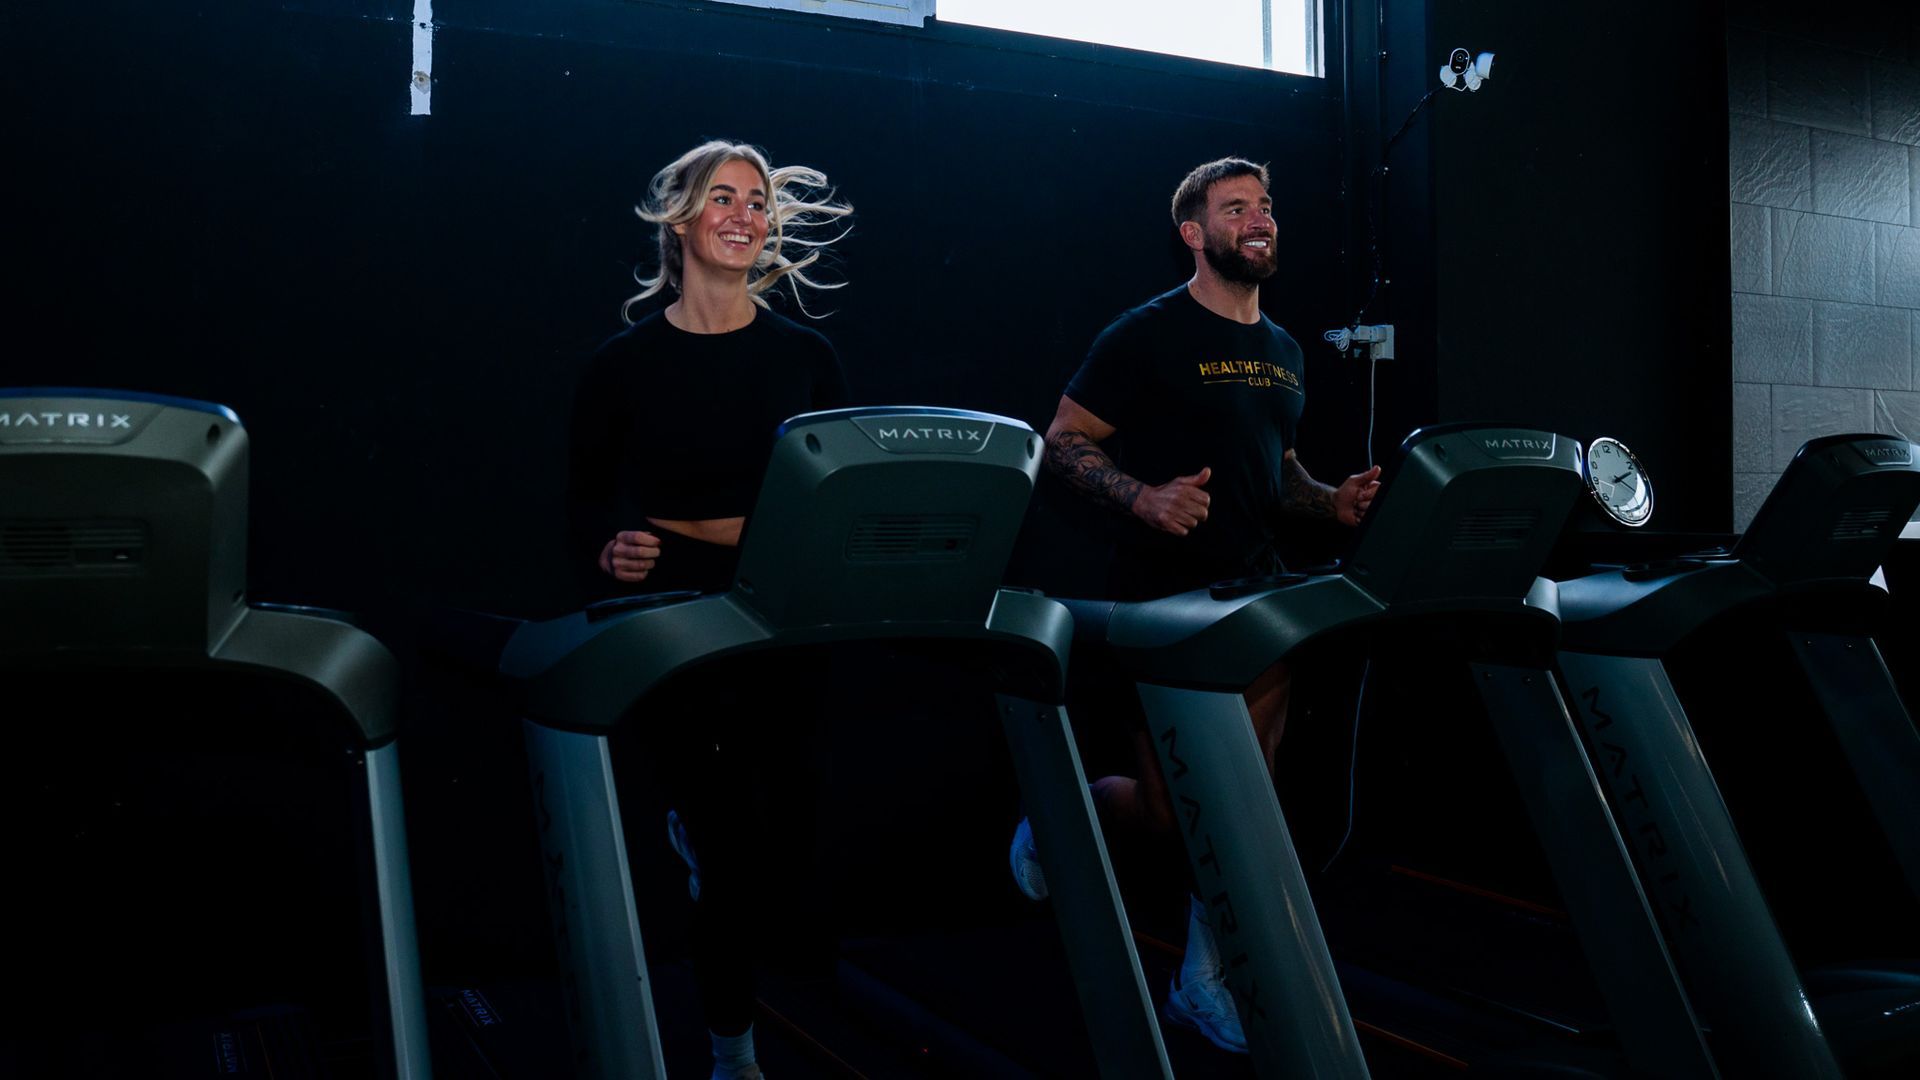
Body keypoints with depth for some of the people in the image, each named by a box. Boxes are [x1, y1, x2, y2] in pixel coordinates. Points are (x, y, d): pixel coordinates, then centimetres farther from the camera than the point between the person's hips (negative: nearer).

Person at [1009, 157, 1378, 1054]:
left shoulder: (1282, 352, 15)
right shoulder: (1147, 334, -8)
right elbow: (1063, 442, -9)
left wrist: (1330, 501, 5)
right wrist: (1145, 498, -25)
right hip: (1162, 600, -6)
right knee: (1173, 812, -2)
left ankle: (1205, 978, 21)